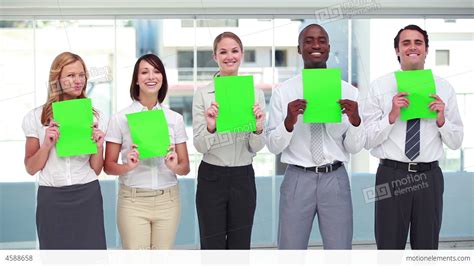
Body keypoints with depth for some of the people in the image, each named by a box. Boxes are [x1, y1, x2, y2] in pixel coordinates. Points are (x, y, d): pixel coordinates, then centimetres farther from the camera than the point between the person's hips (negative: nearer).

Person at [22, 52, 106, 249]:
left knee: (90, 247, 1)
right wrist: (47, 145, -13)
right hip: (52, 199, -1)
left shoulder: (92, 116, 6)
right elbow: (31, 168, 3)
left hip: (87, 197, 1)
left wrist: (99, 146, -10)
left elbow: (96, 170, 8)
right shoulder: (35, 117, 1)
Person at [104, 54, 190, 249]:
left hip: (168, 200, 2)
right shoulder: (120, 119, -1)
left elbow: (185, 167, 8)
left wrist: (175, 166, -15)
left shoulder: (175, 119, 6)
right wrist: (128, 166, -20)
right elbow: (108, 166, 1)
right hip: (133, 201, -2)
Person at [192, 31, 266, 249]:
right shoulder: (202, 94, -2)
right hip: (211, 178, -1)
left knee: (240, 246, 8)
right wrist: (210, 127, -26)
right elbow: (200, 146, -6)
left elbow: (256, 148, 0)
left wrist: (258, 128, -21)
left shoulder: (255, 93, 3)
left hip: (243, 178, 2)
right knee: (212, 247, 4)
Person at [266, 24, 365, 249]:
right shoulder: (283, 92, 0)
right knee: (291, 248, 8)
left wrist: (355, 120, -17)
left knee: (340, 249, 9)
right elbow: (273, 146, -1)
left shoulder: (348, 91, 3)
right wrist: (289, 122, -20)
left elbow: (355, 147, 2)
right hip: (297, 180, -1)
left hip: (335, 180, 1)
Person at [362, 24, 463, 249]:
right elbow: (367, 140, -3)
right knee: (389, 247, 7)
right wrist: (392, 116, -17)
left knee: (427, 247, 12)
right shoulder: (379, 87, 1)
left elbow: (456, 142, 7)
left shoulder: (444, 88, 6)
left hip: (429, 177, 2)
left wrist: (441, 120, -11)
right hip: (391, 176, -2)